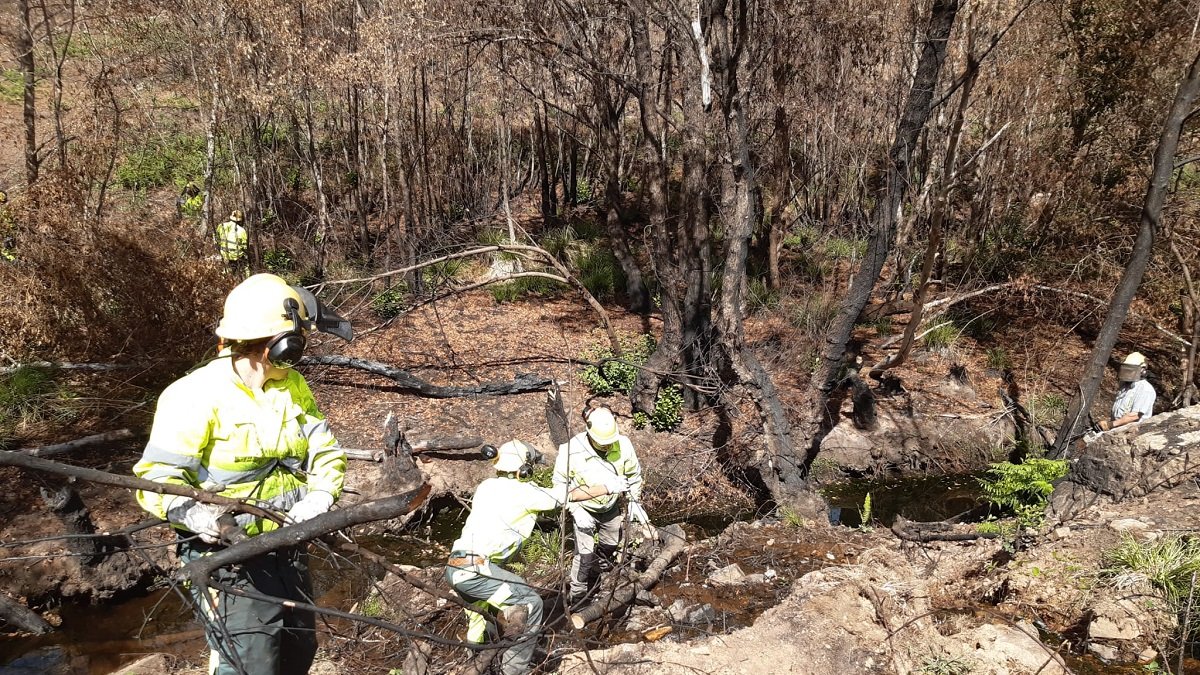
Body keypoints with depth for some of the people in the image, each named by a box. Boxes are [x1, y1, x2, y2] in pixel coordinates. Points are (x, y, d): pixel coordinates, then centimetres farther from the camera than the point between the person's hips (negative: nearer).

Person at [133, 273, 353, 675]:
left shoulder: (292, 386, 1)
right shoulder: (197, 396, -19)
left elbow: (325, 451, -1)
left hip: (287, 547, 7)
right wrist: (195, 514, -40)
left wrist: (320, 495, -21)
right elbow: (157, 478, -20)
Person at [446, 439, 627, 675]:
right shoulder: (525, 492, -2)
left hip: (454, 567, 8)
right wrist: (608, 487, 16)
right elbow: (572, 495, 4)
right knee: (530, 604, 3)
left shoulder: (485, 486, 16)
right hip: (475, 569, -8)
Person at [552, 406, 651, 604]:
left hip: (611, 507, 4)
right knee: (585, 553, -7)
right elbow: (560, 483, -16)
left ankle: (596, 572, 50)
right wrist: (575, 510, -22)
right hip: (584, 509, -4)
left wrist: (634, 502, -3)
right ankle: (577, 594, 15)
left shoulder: (623, 445, -25)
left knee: (610, 545, 21)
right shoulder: (571, 450, -32)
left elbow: (634, 474, -4)